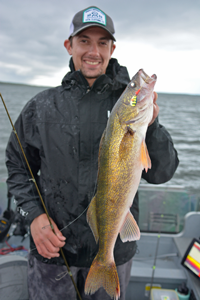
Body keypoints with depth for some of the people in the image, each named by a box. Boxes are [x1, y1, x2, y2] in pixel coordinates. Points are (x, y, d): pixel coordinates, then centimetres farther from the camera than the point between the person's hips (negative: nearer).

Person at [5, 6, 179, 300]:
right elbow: (17, 166, 4)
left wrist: (151, 126, -27)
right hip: (53, 245, 0)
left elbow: (161, 173, -10)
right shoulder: (42, 106, -3)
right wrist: (33, 214, -10)